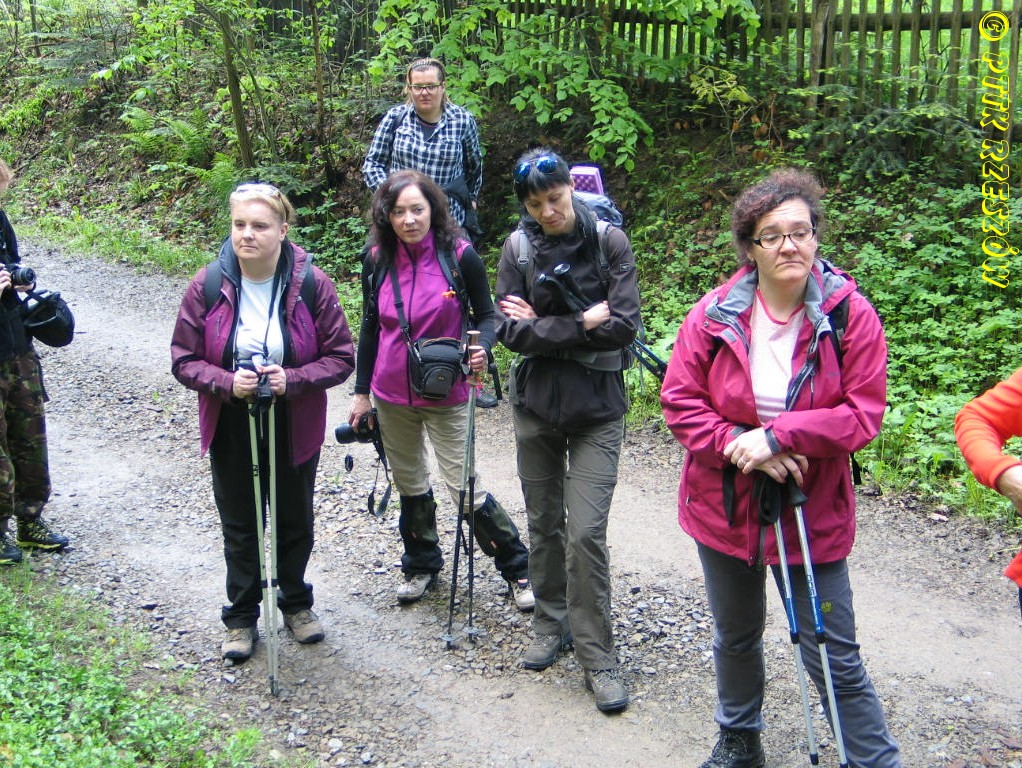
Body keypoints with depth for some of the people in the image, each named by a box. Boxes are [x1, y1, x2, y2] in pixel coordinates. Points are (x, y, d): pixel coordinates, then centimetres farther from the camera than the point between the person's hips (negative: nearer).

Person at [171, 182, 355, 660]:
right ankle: (242, 617, 33)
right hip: (231, 432, 0)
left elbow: (341, 358, -10)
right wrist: (226, 382, -25)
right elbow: (184, 360, -6)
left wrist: (292, 380, -26)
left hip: (295, 429, 0)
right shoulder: (208, 286, -12)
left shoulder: (311, 284, -14)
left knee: (295, 522, 18)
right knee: (239, 526, 15)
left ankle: (296, 603, 41)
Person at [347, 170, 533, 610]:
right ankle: (421, 564, 37)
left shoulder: (459, 255, -12)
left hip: (446, 396, -4)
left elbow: (485, 314, -3)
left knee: (464, 487, -4)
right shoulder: (378, 260, -2)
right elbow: (370, 327, 8)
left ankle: (517, 568, 14)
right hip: (391, 395, 4)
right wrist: (361, 392, 9)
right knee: (410, 485, 16)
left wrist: (482, 348, -25)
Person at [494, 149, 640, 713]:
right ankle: (551, 626, 34)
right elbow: (509, 331, -10)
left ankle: (597, 657, 7)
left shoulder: (609, 242, -7)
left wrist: (542, 327, -13)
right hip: (534, 405, 3)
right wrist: (582, 323, -16)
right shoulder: (518, 248, -2)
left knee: (585, 533, -7)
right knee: (543, 524, 14)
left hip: (596, 409, -2)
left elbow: (623, 326, -15)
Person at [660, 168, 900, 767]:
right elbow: (680, 401, -6)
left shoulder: (850, 314, -12)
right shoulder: (715, 315, -9)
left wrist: (775, 435, -23)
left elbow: (864, 412, -14)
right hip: (724, 504, 3)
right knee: (736, 636, 24)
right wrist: (741, 447, -20)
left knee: (835, 658, 1)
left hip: (812, 510, -3)